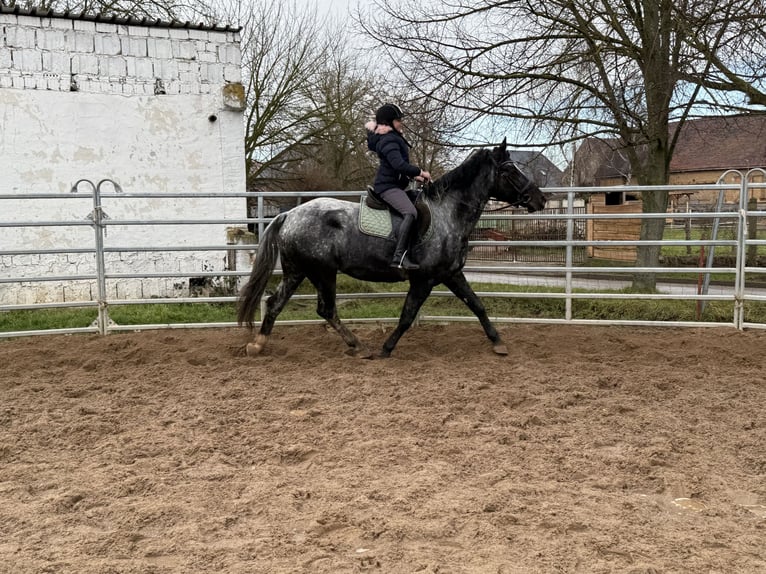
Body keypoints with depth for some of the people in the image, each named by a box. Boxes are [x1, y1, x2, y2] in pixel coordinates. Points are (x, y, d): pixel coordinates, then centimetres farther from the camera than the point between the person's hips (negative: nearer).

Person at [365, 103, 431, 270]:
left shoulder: (393, 138, 17)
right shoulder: (389, 141, -16)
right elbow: (399, 165, -29)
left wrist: (413, 175, 16)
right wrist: (419, 172, -17)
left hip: (394, 184, 12)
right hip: (388, 186, -11)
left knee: (422, 205, 22)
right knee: (410, 213, -32)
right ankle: (399, 256, -42)